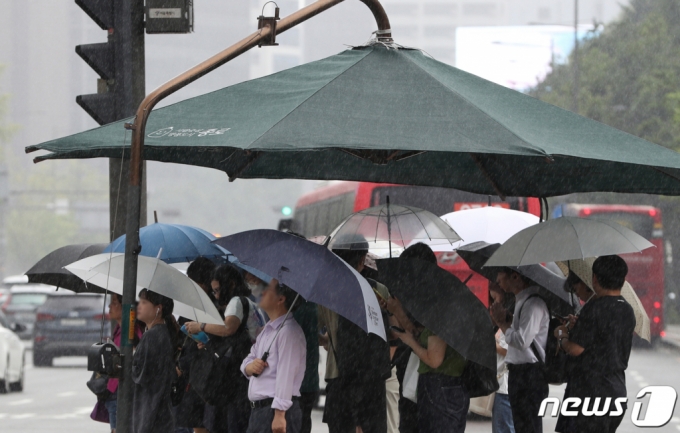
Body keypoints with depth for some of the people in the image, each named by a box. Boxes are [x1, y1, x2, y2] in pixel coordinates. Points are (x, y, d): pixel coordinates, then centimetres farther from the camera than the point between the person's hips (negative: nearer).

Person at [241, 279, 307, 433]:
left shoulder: (289, 332, -12)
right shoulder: (267, 331, 19)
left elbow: (286, 374, -19)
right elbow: (246, 363, 23)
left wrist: (279, 414, -24)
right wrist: (250, 366, -4)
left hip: (276, 410, -10)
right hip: (258, 409, 10)